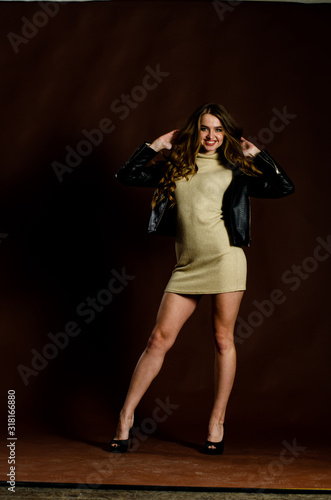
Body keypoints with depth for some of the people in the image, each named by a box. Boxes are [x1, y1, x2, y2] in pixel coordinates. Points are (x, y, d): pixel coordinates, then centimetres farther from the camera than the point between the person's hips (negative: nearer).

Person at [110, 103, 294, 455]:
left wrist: (256, 155, 6)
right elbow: (126, 175, 12)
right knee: (159, 339, -1)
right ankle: (126, 418, 5)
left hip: (225, 257, -2)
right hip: (188, 265, 2)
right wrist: (156, 145, 11)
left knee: (223, 340, 1)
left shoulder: (233, 170, 9)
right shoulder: (174, 165, 15)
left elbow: (283, 187, 5)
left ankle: (217, 423, 11)